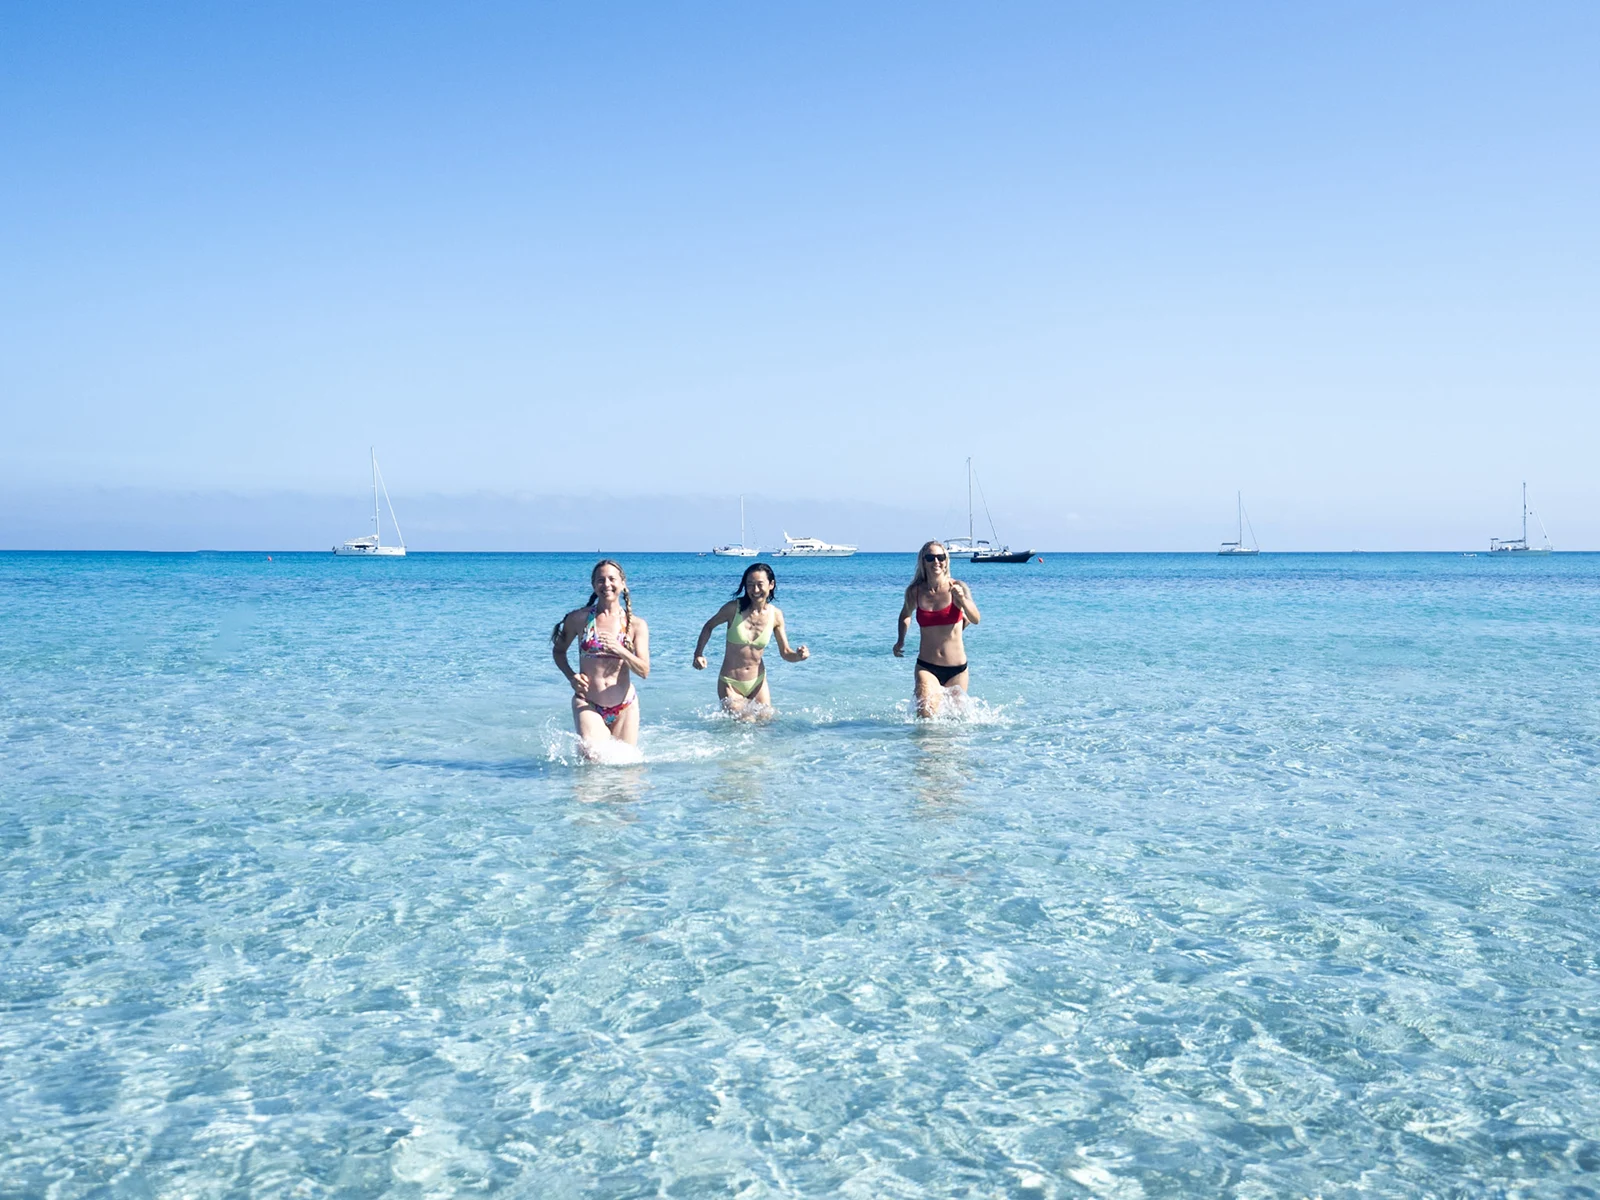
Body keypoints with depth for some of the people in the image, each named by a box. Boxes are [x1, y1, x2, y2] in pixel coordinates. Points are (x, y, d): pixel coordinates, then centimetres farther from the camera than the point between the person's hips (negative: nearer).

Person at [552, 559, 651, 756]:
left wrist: (620, 651, -24)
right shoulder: (579, 618, 0)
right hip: (587, 704, -1)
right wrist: (571, 676, -4)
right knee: (593, 757, -22)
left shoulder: (636, 625, 0)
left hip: (624, 708, 1)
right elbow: (558, 650, 14)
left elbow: (644, 671, -7)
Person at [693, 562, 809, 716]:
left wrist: (799, 655, -22)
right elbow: (709, 626, 3)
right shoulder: (734, 608, -14)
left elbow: (785, 653, 0)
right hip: (730, 684, -3)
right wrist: (698, 654, -10)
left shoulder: (775, 615, -6)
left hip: (758, 681, 3)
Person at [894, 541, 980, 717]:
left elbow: (975, 620, -18)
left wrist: (962, 599, -35)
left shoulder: (957, 588, -6)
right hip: (926, 667, 0)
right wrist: (901, 640, 7)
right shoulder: (914, 592, -1)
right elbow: (905, 615, 21)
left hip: (957, 669, 0)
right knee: (926, 715, -22)